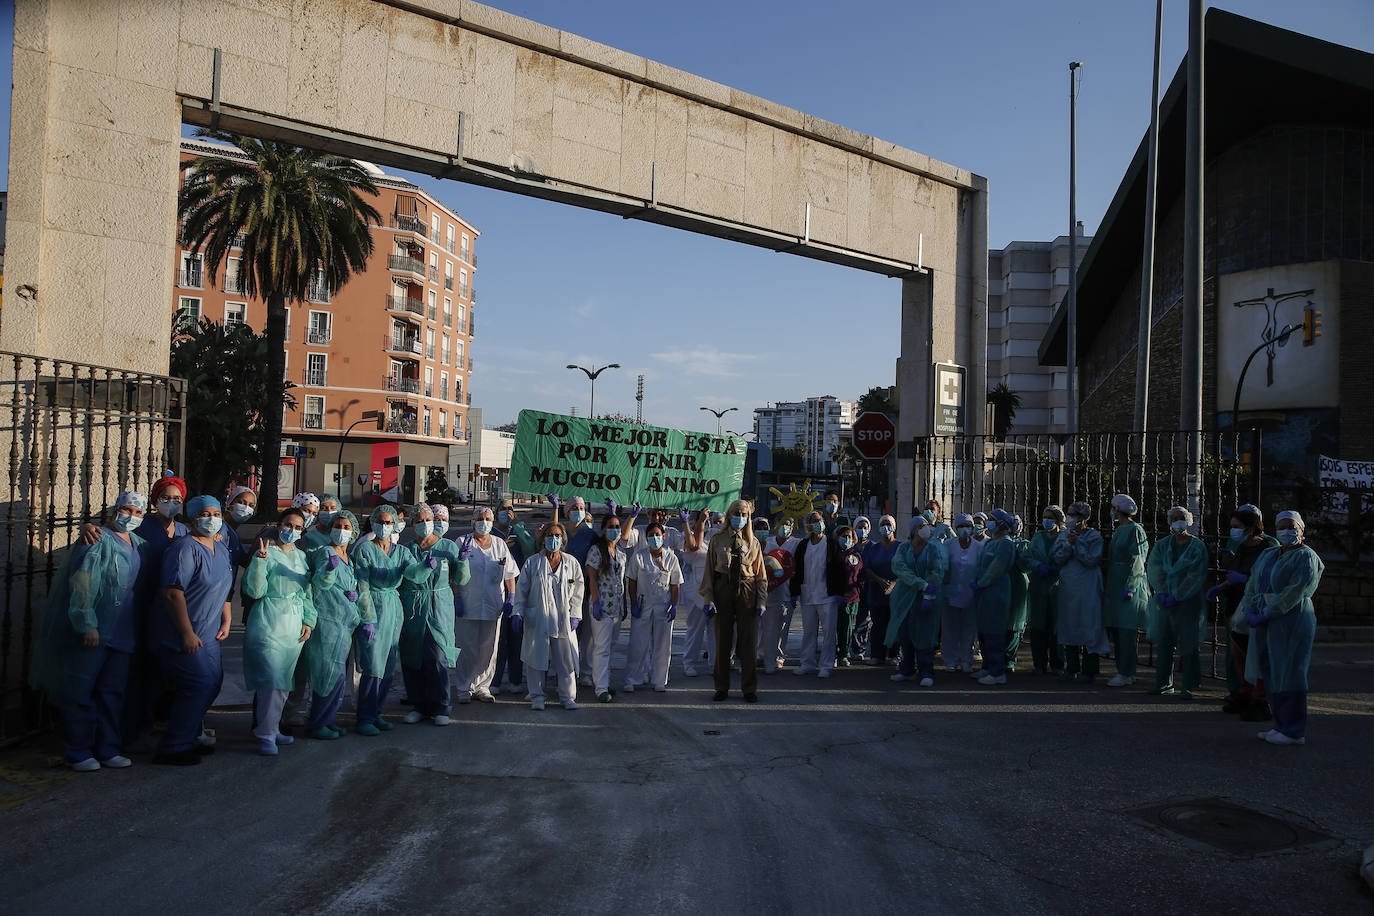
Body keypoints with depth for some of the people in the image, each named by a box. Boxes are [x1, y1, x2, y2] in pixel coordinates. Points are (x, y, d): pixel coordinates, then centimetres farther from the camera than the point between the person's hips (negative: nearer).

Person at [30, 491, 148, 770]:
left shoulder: (139, 544, 14)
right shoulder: (98, 541, -10)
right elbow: (82, 584, -17)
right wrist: (87, 625, -21)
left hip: (121, 633, 7)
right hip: (91, 632, -7)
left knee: (113, 693, 10)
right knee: (81, 692, 1)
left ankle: (107, 750, 18)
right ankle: (78, 753, 11)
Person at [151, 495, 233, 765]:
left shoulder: (221, 548, 12)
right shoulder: (185, 548, -16)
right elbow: (172, 593, -23)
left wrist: (226, 621, 14)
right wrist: (187, 634, -23)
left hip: (207, 635, 9)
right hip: (181, 634, -9)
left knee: (213, 682, 13)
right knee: (200, 684, -11)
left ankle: (188, 739, 27)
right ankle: (173, 748, 1)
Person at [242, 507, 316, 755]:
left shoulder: (302, 556, 15)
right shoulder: (267, 553, -3)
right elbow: (255, 590, -12)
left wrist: (308, 621, 9)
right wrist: (260, 559, -21)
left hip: (295, 625, 6)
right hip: (269, 623, -6)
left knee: (284, 681, 8)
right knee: (272, 680, -12)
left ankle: (272, 728, 19)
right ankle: (266, 736, -4)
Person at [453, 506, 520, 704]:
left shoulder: (500, 545, 12)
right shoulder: (463, 543, 4)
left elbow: (510, 574, 14)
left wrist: (511, 597, 6)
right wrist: (456, 598, -7)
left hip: (493, 606, 3)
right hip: (468, 606, -3)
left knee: (489, 648, 4)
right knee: (468, 648, -1)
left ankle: (482, 687, 13)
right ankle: (465, 689, 8)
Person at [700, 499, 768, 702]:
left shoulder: (752, 542, 9)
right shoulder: (717, 540, 5)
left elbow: (761, 575, 9)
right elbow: (709, 571, 4)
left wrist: (761, 601, 0)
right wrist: (708, 599, -5)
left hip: (747, 592, 1)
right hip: (723, 592, 0)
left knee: (747, 641, 2)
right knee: (723, 641, 4)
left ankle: (749, 689, 13)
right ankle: (722, 688, 15)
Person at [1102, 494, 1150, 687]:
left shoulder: (1135, 530, -10)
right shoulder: (1118, 530, 16)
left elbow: (1136, 562, -15)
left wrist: (1129, 588, -18)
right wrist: (1106, 586, 18)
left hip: (1128, 585, -9)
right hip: (1115, 585, 9)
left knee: (1126, 632, -7)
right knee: (1115, 628, 10)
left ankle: (1126, 674, -3)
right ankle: (1124, 670, 16)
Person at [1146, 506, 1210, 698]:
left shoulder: (1198, 547, -1)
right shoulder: (1162, 545, 11)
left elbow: (1196, 576, -8)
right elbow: (1154, 569, 3)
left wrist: (1177, 596, -13)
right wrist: (1162, 593, -11)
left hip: (1188, 601, -4)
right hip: (1164, 601, 4)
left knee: (1188, 644, -2)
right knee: (1164, 642, 7)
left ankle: (1188, 686, 5)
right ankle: (1164, 682, 15)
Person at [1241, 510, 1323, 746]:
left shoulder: (1307, 557, -6)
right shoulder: (1268, 555, 17)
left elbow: (1295, 592, -16)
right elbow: (1252, 584, 13)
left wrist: (1266, 614, -19)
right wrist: (1250, 610, -3)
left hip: (1291, 621, -7)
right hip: (1265, 622, 7)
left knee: (1288, 674, -5)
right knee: (1272, 674, 8)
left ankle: (1294, 732, 2)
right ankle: (1281, 725, 16)